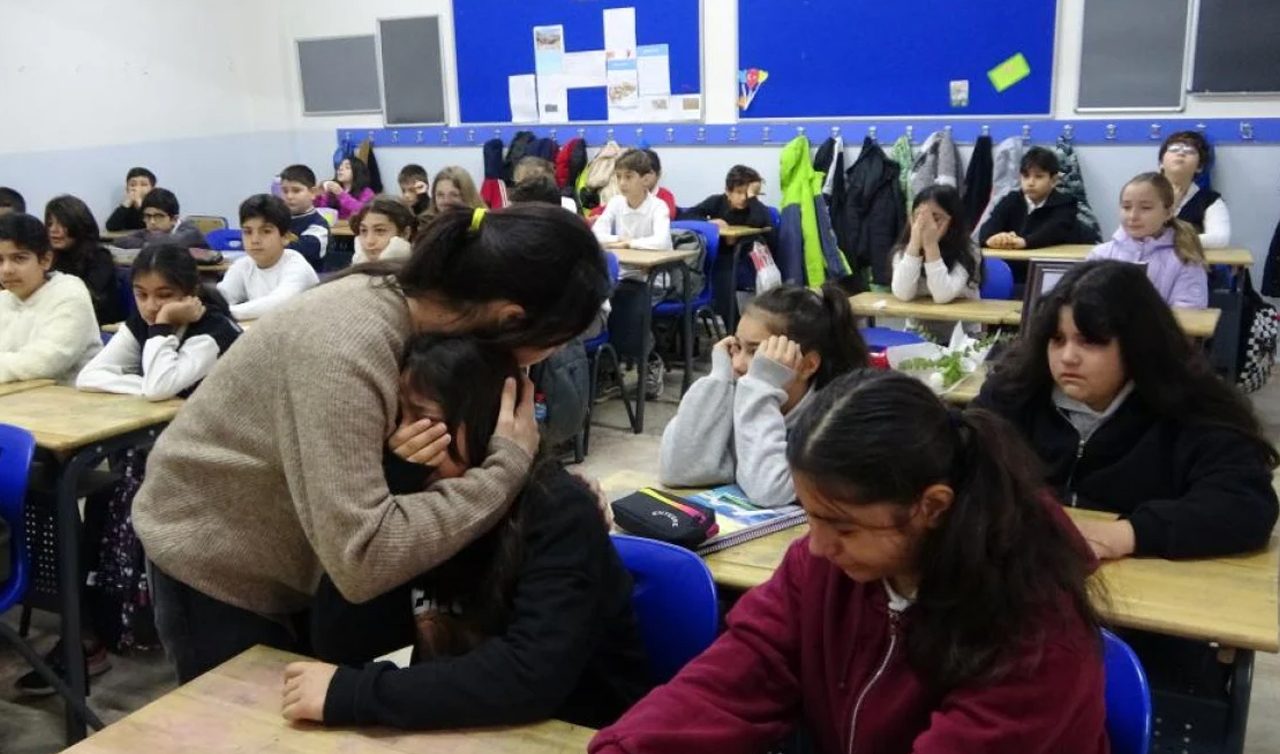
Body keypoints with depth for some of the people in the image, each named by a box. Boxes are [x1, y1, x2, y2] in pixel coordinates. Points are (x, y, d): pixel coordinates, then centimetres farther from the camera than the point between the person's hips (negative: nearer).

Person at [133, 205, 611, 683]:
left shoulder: (413, 301, -13)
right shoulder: (344, 352, -37)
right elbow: (361, 560, -39)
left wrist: (395, 454, -26)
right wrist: (509, 465, -33)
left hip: (297, 556, 7)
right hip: (217, 566, -7)